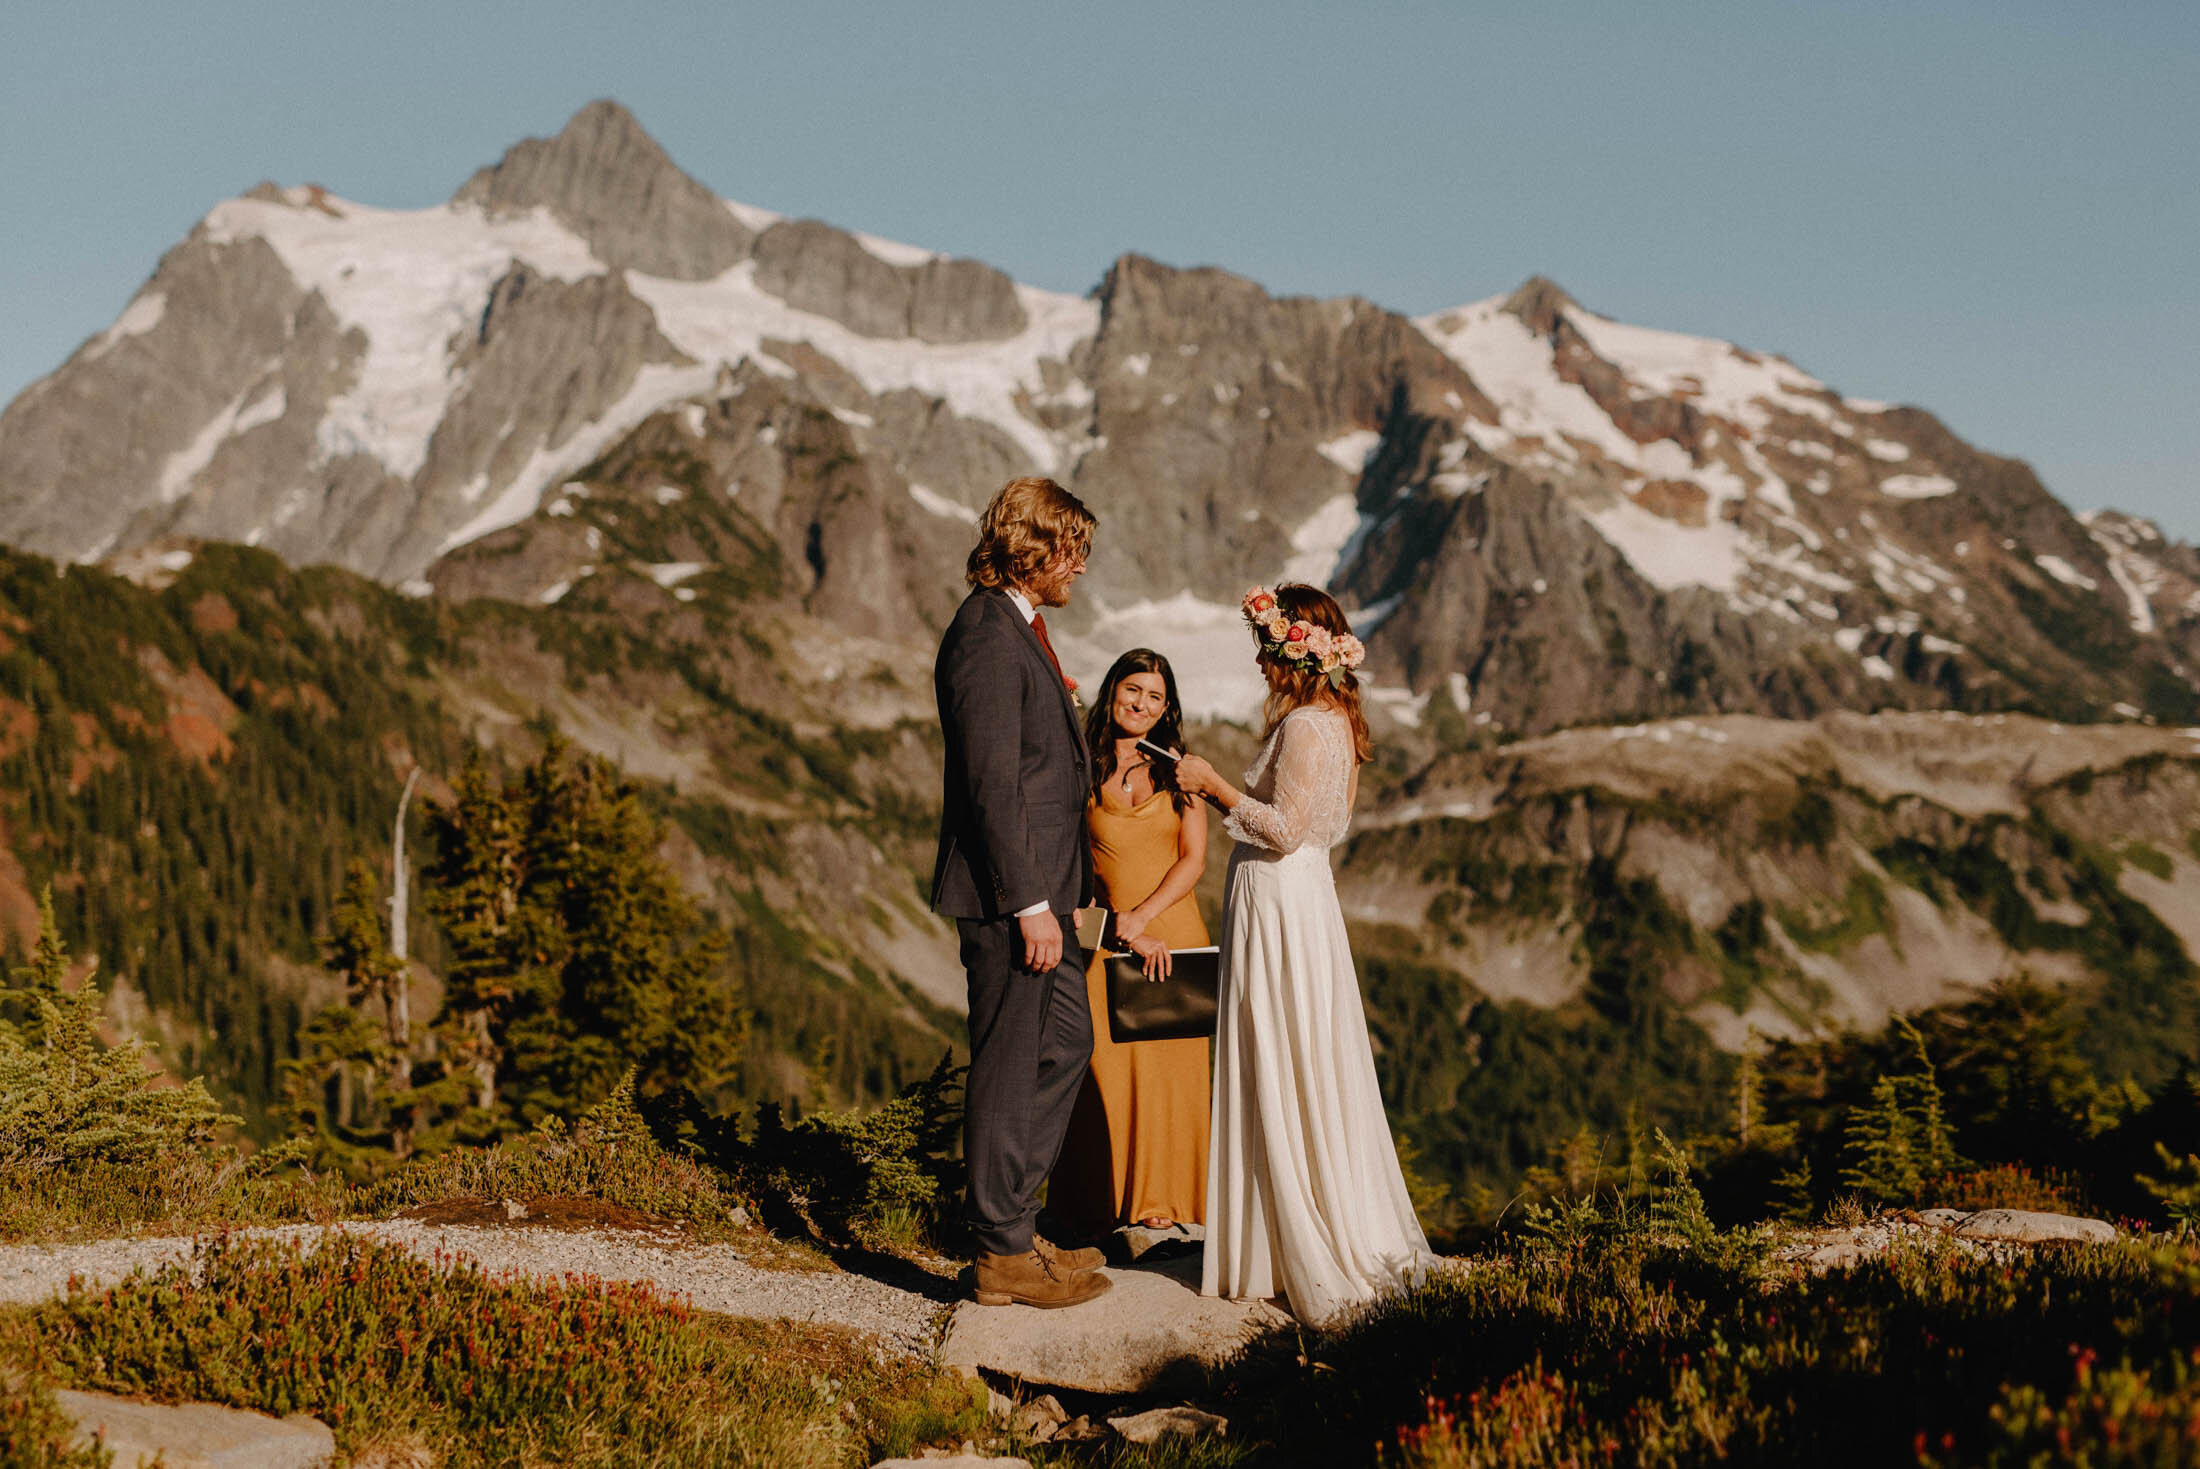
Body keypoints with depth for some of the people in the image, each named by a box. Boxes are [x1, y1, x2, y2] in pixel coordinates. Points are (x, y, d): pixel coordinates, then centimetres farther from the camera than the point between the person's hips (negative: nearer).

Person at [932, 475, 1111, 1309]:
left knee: (1065, 1044, 18)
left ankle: (1011, 1218, 27)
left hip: (1038, 888, 11)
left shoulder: (1017, 627, 15)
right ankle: (1002, 1254, 8)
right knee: (1009, 1065, -2)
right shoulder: (986, 636, -17)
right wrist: (1029, 905, -23)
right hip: (1007, 895, -11)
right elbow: (993, 784, -22)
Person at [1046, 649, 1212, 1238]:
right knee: (1105, 1065, -6)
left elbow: (1193, 860, 2)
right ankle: (1105, 1208, 5)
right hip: (1106, 941, -1)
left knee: (1169, 1068, 1)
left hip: (1174, 933, 2)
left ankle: (1160, 1204, 11)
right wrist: (1122, 932, -12)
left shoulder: (1177, 770, 9)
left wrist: (1139, 917, -10)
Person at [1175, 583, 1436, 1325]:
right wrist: (1220, 793, 15)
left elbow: (1285, 829, -22)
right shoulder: (1327, 720, 13)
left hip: (1281, 906, -10)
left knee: (1287, 1080, -2)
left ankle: (1317, 1256, 4)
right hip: (1291, 902, 10)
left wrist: (1217, 785, -15)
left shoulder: (1308, 725, -17)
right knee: (1296, 1080, 14)